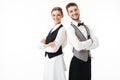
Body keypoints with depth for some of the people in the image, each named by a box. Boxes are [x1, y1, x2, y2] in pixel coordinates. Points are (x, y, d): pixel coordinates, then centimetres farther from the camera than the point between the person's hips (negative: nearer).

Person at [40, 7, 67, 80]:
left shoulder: (62, 29, -12)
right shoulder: (52, 30, 11)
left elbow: (54, 48, -19)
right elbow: (40, 44, 5)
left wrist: (44, 45, -2)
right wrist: (47, 45, -14)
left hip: (56, 60, -7)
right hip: (48, 60, 7)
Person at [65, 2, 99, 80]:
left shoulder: (87, 27, 8)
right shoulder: (70, 28, -12)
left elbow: (96, 43, -2)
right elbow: (78, 46, -24)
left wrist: (83, 46, -15)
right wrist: (90, 41, -9)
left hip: (88, 60, 6)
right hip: (77, 61, -6)